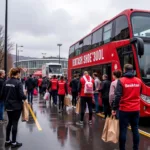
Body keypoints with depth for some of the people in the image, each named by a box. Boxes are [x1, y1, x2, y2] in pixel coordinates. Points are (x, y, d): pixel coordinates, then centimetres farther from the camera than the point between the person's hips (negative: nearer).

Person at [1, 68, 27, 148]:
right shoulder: (18, 82, -16)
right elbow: (21, 95, -20)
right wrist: (25, 98, 1)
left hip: (8, 106, 6)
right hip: (16, 106, -6)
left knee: (10, 122, 18)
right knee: (15, 123, 3)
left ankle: (7, 141, 25)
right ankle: (14, 142, 12)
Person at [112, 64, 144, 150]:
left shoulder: (121, 81, -11)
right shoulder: (139, 81, 3)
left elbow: (118, 96, -16)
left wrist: (114, 108, -11)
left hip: (124, 109, -4)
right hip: (136, 109, 4)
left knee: (123, 130, 4)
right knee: (135, 129, 12)